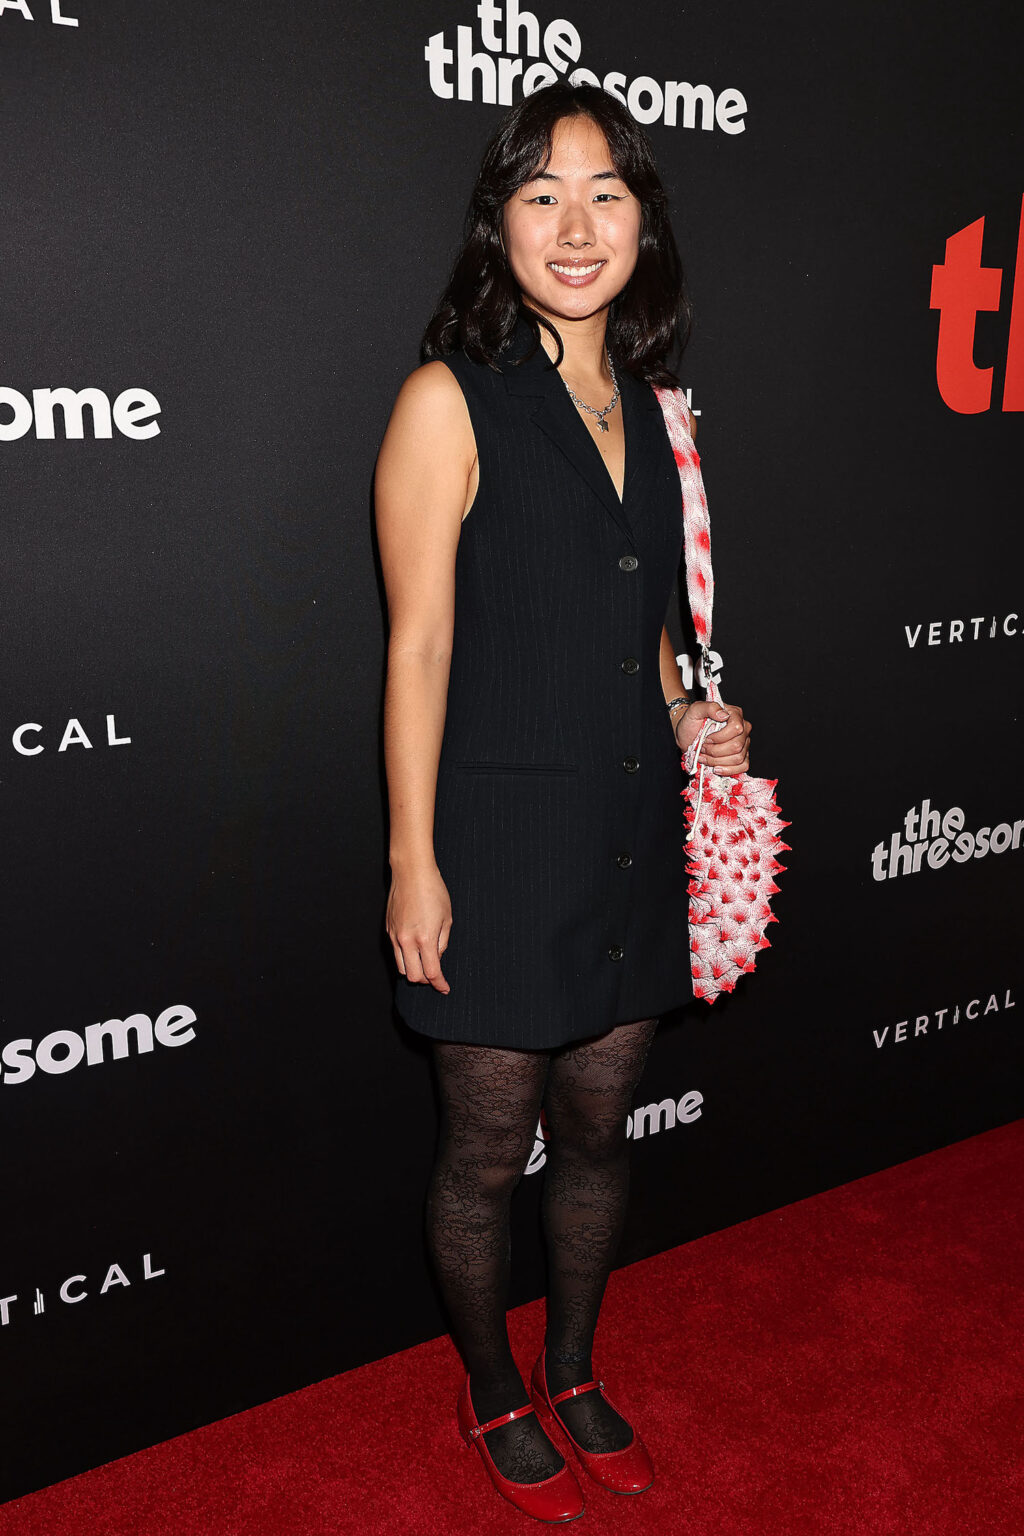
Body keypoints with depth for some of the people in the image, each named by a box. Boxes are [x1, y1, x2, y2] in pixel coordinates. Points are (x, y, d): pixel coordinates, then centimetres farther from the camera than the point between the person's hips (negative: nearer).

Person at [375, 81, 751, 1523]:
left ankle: (574, 1372, 42)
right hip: (500, 844, -6)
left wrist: (683, 714, 6)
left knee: (598, 1130, 19)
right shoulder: (450, 401, -9)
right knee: (487, 1151, 12)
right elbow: (420, 645, -12)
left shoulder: (649, 403, 10)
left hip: (633, 840, 6)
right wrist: (413, 861, -13)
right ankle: (494, 1397, 38)